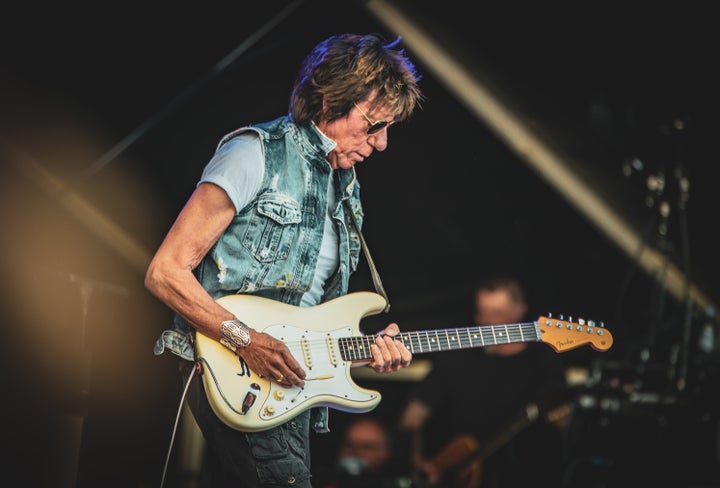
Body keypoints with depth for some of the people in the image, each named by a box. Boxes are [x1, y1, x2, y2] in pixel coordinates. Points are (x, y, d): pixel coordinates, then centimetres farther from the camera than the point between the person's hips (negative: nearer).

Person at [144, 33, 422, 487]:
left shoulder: (346, 190, 17)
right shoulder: (257, 155, -8)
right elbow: (165, 271, -13)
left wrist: (366, 347, 3)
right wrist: (246, 339, -20)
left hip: (289, 382, 8)